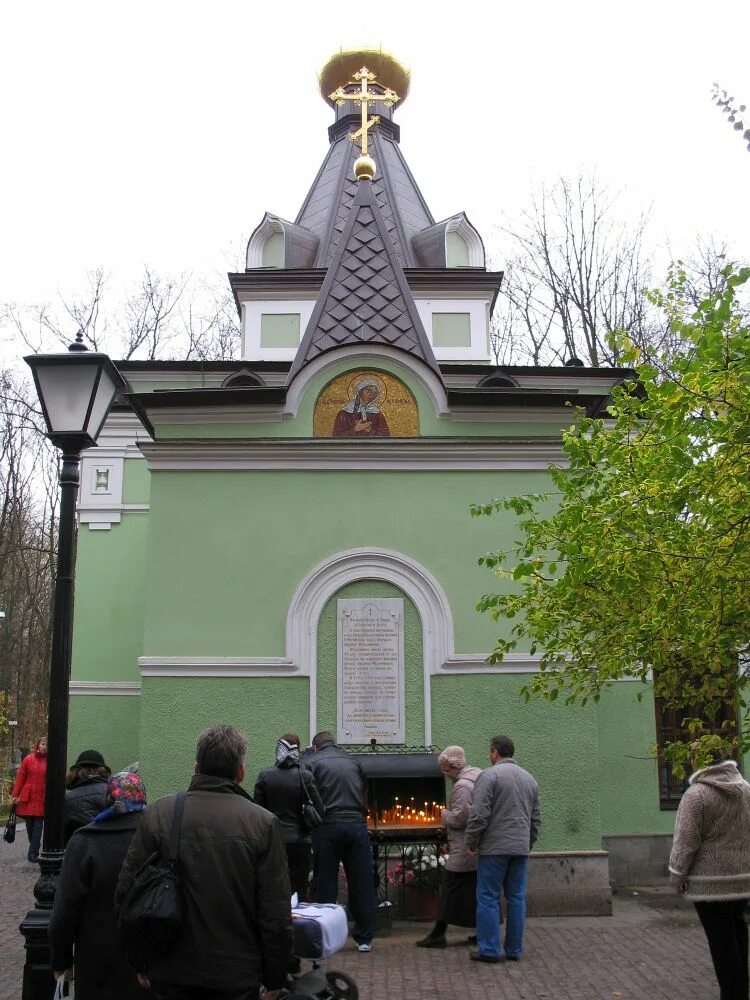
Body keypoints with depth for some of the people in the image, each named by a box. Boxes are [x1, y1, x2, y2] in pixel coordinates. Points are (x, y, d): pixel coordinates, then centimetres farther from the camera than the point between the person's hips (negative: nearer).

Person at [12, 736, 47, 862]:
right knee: (29, 825, 9)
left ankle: (33, 853, -3)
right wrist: (15, 795, -1)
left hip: (42, 799, -1)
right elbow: (20, 777, 4)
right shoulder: (28, 759, 3)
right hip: (28, 798, 1)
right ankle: (35, 847, 28)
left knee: (38, 826, -6)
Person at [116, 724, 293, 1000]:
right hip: (236, 975, -1)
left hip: (171, 973, 2)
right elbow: (276, 915, -9)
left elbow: (126, 892, 0)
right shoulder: (263, 823, -10)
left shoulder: (157, 814, -4)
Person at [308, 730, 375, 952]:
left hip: (328, 827, -2)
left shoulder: (314, 763, 3)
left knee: (326, 886, 7)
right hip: (356, 825, 2)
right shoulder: (353, 762, 14)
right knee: (362, 884, 8)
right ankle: (364, 938, 12)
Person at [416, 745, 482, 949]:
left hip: (463, 853, -9)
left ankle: (438, 934, 4)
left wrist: (445, 815, -5)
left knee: (451, 890, -2)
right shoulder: (478, 777, 11)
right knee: (477, 890, 13)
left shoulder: (462, 786, -19)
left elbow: (459, 818, -23)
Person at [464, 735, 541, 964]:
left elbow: (479, 814, -15)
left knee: (488, 897, 1)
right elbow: (536, 818, 17)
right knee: (517, 898, 11)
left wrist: (471, 842, -5)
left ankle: (489, 949, 2)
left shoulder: (489, 775, -9)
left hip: (495, 848, -6)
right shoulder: (529, 779, 14)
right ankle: (514, 949, 15)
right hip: (521, 848, 6)